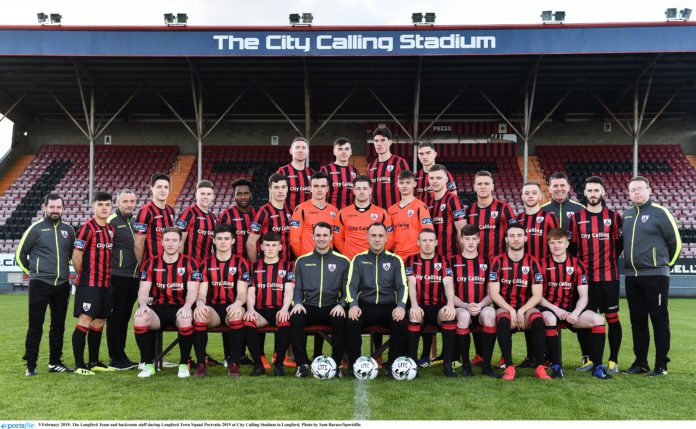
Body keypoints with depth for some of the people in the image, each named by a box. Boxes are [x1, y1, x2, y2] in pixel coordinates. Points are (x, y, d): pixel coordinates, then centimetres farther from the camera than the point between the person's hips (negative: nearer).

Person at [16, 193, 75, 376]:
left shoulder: (68, 230, 9)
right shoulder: (36, 228, -3)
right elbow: (20, 254, 5)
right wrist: (32, 272, 8)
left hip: (62, 285, 4)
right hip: (39, 285, -4)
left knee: (59, 326, 10)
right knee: (35, 326, 0)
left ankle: (55, 362, 21)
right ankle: (31, 365, 10)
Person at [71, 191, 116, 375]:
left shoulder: (110, 229, 13)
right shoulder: (88, 227, -10)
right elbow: (76, 256, -11)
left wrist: (106, 275, 13)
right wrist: (84, 276, -1)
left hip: (105, 283, 8)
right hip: (89, 284, -7)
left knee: (99, 322, 12)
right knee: (85, 321, -10)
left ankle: (94, 362, 21)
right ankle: (79, 365, -3)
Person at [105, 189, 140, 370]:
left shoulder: (136, 221, 16)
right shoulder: (111, 221, -7)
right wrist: (109, 271, -13)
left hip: (134, 276, 7)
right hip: (118, 276, -7)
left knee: (125, 316, 13)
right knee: (115, 316, -1)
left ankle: (121, 354, 23)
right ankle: (114, 358, 6)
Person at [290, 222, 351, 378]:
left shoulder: (343, 261, 8)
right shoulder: (302, 261, 13)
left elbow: (347, 289, 8)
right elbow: (298, 289, 13)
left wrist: (341, 304, -12)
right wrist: (297, 303, -8)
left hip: (332, 308, -1)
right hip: (309, 307, 1)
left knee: (340, 320, -34)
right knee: (295, 318, -31)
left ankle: (336, 363, -15)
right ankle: (302, 363, -16)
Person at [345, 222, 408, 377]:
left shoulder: (395, 260, 13)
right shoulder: (358, 259, 12)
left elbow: (402, 286, 5)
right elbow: (351, 285, 3)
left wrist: (401, 306, -16)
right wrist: (353, 305, -18)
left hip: (389, 306, 0)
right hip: (364, 305, 0)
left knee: (401, 323, -31)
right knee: (351, 322, -32)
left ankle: (393, 365, -13)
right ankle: (355, 364, -15)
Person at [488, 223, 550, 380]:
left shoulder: (532, 262, 6)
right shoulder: (498, 261, 3)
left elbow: (537, 295, 0)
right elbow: (494, 293, -3)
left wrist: (521, 311, -15)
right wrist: (511, 310, -16)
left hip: (527, 307, 1)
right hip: (504, 307, -1)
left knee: (538, 320, -31)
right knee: (503, 321, -34)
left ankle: (539, 367, -23)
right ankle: (509, 367, -28)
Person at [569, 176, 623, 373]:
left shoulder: (614, 216, 5)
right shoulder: (576, 218, 6)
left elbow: (620, 244, 10)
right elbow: (571, 246, 10)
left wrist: (607, 260, 5)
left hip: (609, 277, -1)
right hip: (584, 277, 1)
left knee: (612, 318, 0)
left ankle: (613, 361, 12)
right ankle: (588, 359, 17)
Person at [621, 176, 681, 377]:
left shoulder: (660, 213, -4)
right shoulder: (626, 215, 12)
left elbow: (676, 242, 0)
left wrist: (665, 265, 7)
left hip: (655, 276, -6)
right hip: (631, 276, 6)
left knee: (659, 321, 0)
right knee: (637, 321, 11)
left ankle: (661, 365, 8)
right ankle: (640, 363, 20)